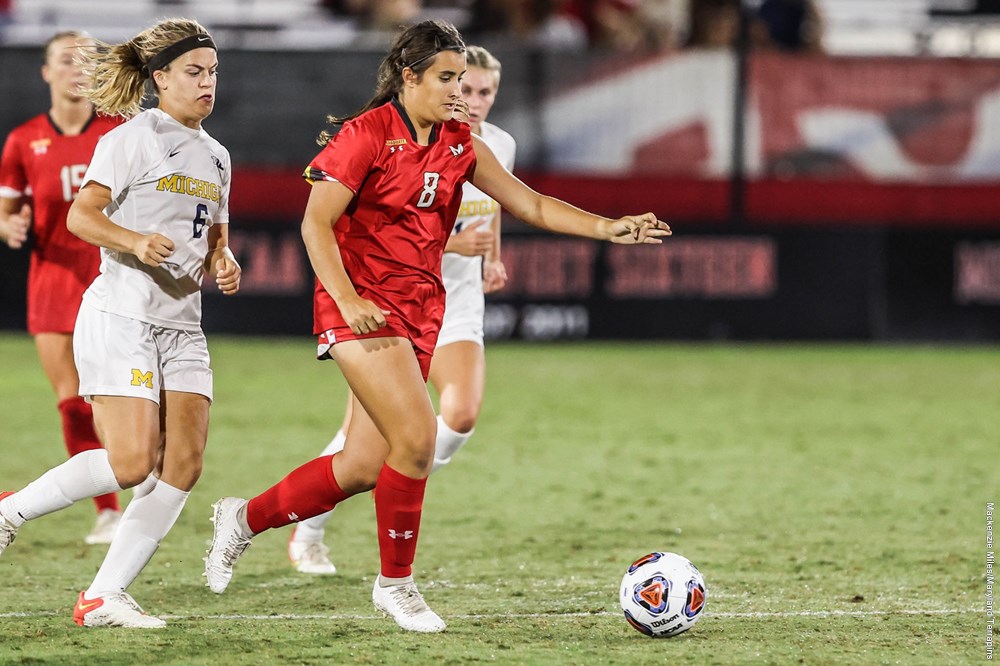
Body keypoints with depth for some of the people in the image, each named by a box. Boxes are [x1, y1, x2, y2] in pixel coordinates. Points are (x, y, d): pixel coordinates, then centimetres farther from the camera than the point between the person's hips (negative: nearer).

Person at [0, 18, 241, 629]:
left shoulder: (215, 156, 17)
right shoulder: (134, 139, -5)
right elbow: (82, 215, -11)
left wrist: (223, 265, 2)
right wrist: (135, 241, -28)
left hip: (182, 325, 8)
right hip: (121, 318, -8)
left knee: (184, 464, -4)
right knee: (132, 461, -16)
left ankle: (106, 595, -1)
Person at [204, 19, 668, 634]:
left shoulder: (460, 143, 10)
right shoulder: (367, 134, -10)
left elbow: (530, 204, 10)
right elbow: (317, 222, -13)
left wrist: (608, 228, -3)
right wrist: (348, 300, -23)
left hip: (420, 309, 7)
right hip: (363, 306, -7)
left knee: (363, 468, 5)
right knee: (417, 435, -20)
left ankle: (245, 518, 28)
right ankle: (395, 583, -3)